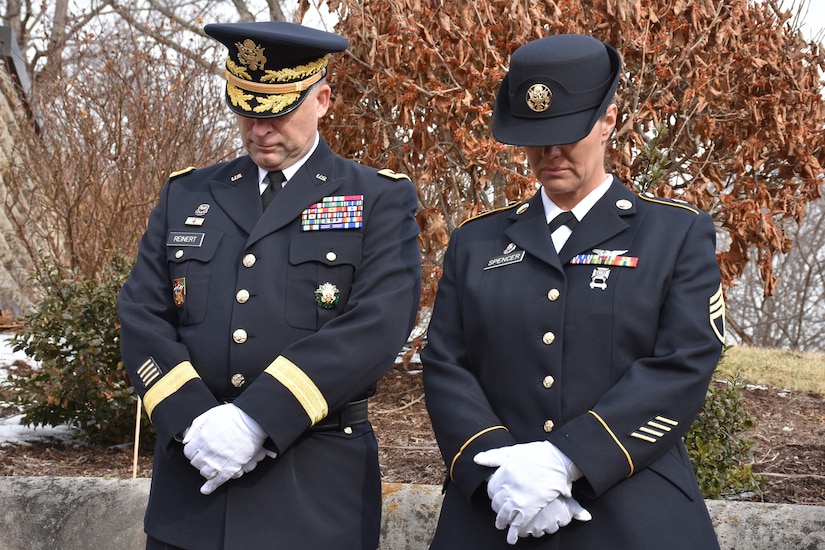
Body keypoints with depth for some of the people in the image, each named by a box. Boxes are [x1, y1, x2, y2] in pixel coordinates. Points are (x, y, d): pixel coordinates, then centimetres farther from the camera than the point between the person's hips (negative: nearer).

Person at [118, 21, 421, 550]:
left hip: (317, 488, -3)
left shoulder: (381, 199, 1)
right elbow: (143, 317, 5)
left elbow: (377, 325, -12)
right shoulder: (186, 195, 12)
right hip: (192, 482, 3)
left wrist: (255, 418, -19)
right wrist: (192, 421, -12)